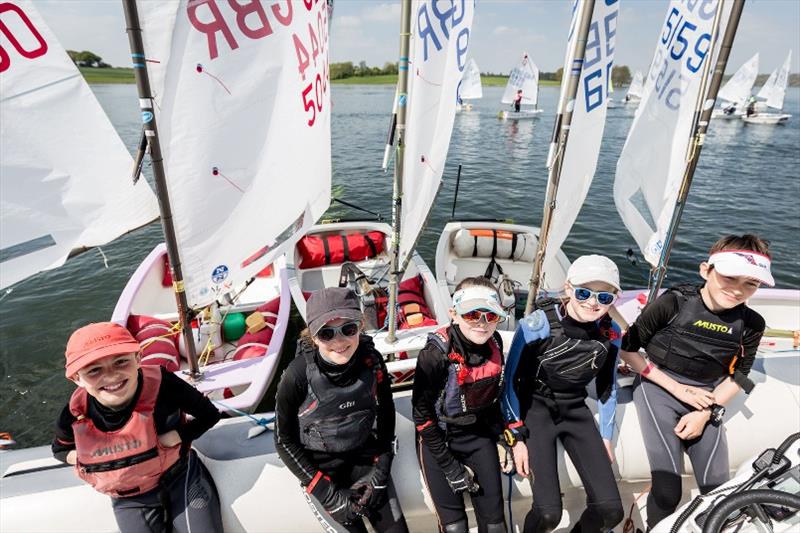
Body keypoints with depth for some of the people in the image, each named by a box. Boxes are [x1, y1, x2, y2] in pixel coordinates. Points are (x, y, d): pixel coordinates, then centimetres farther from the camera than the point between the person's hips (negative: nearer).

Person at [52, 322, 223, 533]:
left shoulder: (161, 384, -30)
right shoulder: (74, 416, -19)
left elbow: (209, 414, -14)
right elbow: (60, 449, 8)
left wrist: (174, 436, -27)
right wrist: (77, 457, -12)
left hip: (181, 478, -2)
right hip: (129, 499, 3)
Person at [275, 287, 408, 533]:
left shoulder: (372, 361, -16)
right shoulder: (298, 375, -24)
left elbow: (386, 418, 0)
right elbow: (285, 441, -12)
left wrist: (380, 475, -4)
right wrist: (329, 494, -13)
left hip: (366, 460, 3)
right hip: (320, 470, -2)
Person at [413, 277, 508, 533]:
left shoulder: (494, 343, -9)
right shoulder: (436, 354, -26)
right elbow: (422, 413, -18)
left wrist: (499, 437, 9)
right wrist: (449, 466, -14)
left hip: (480, 436, 5)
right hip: (438, 440, -4)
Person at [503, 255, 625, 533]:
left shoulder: (610, 333, -6)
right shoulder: (538, 324, -22)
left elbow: (607, 387, 11)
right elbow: (511, 380, -13)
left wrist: (605, 437, 13)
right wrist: (516, 437, -11)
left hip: (575, 410, 5)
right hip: (534, 408, -4)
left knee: (610, 510, -3)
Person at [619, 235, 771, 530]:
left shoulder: (750, 324, -4)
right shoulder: (674, 302, -16)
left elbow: (738, 376, 9)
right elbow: (627, 349, -10)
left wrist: (706, 413, -6)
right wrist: (677, 388, -11)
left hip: (707, 400, 4)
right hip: (658, 389, -4)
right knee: (667, 490, -12)